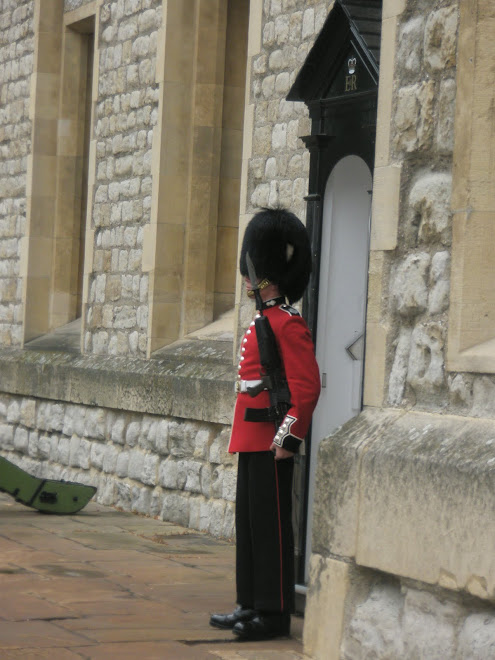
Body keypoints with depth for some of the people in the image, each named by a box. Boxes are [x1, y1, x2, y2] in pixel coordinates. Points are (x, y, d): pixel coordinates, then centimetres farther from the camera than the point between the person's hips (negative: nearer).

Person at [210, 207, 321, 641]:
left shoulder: (288, 325, -15)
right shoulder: (264, 321, 16)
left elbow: (307, 387, -20)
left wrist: (290, 437, -22)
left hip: (271, 441, -10)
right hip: (252, 439, 10)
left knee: (270, 524, -5)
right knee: (249, 521, 13)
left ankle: (275, 614, 1)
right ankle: (251, 605, 21)